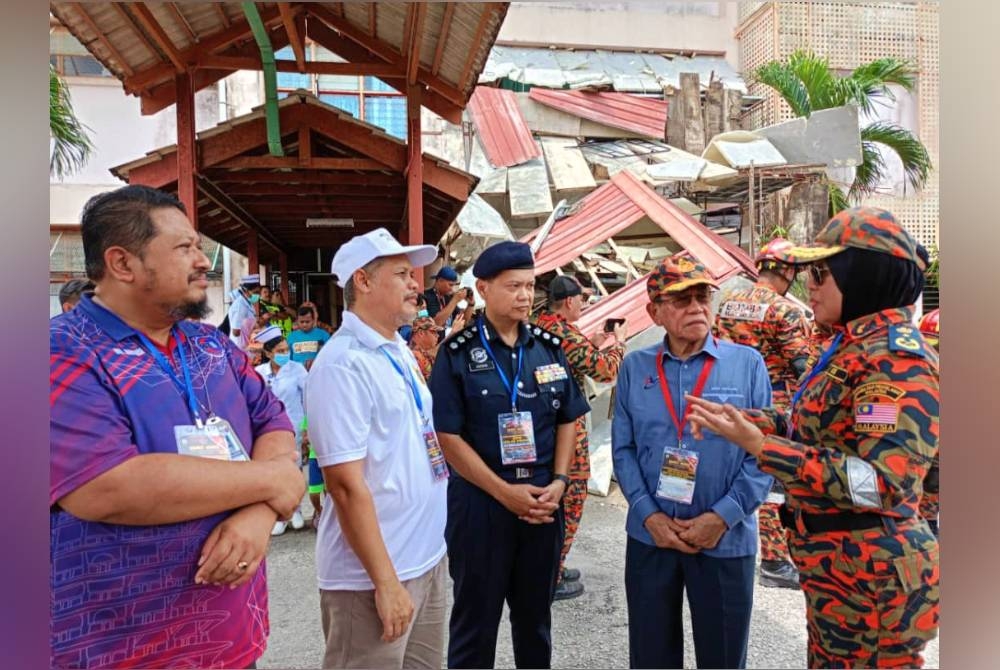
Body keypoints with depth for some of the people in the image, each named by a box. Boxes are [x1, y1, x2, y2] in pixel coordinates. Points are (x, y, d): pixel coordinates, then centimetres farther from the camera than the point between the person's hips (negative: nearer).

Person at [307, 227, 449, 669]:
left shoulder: (399, 351, 7)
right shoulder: (342, 364, -20)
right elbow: (347, 485, -22)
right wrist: (385, 582, -19)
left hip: (428, 557, 8)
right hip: (373, 574, -8)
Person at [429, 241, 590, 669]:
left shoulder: (549, 348, 5)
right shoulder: (457, 354, -9)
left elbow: (567, 420, 8)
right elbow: (449, 436, -11)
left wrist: (558, 481, -5)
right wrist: (504, 491, -14)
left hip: (544, 501, 4)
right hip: (479, 502, -4)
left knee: (536, 614, 19)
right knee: (476, 618, 11)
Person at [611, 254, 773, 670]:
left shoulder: (748, 363, -4)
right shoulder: (634, 367, 2)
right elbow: (623, 450, 2)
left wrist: (722, 517, -13)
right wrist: (648, 515, -9)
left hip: (726, 540, -1)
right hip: (649, 536, 2)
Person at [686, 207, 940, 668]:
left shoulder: (896, 356, -21)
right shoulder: (856, 344, 9)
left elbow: (883, 484, -29)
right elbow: (817, 431, 13)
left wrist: (758, 445, -31)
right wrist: (741, 418, 3)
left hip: (870, 576, -9)